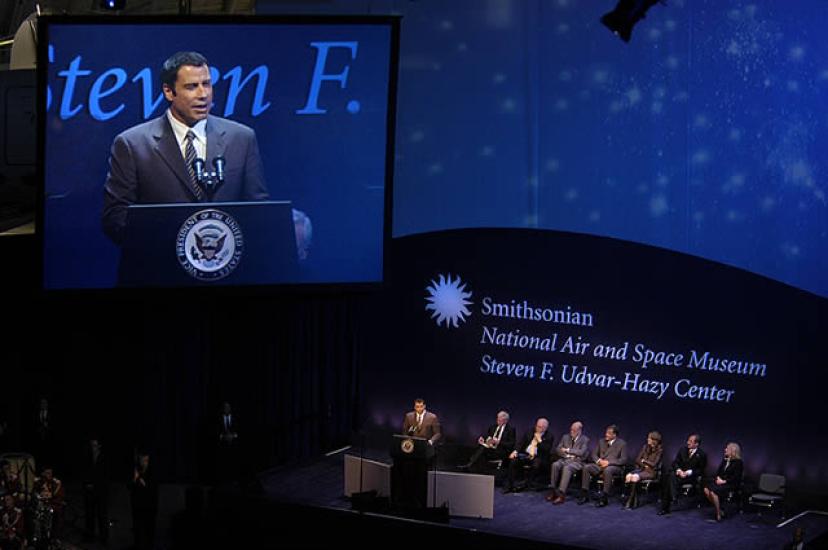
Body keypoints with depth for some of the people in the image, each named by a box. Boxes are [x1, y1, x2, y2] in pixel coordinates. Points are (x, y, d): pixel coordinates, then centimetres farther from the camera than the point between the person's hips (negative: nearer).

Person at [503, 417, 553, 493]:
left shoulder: (549, 437, 2)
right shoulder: (529, 432, 13)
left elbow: (547, 450, -10)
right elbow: (521, 443, 9)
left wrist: (539, 440, -15)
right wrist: (515, 451, -8)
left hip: (538, 457, -3)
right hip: (525, 455, 3)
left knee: (537, 463, -37)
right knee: (513, 460, -22)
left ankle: (530, 483, -17)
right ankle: (509, 485, -18)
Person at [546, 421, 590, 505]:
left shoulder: (585, 440, 0)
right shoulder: (565, 437, 15)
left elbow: (582, 452, -15)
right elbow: (558, 449, 11)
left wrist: (568, 450, -10)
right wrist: (567, 455, -7)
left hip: (577, 461, -5)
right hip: (565, 459, 5)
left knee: (567, 468, -37)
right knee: (555, 465, -29)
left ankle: (561, 494, -42)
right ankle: (554, 491, -25)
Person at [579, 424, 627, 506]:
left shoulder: (622, 444, 0)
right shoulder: (601, 442, 15)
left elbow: (623, 460, -7)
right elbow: (594, 454, 17)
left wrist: (608, 462, -17)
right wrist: (598, 460, -7)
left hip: (614, 466, -5)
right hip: (600, 465, 5)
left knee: (607, 470, -40)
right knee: (586, 467, -23)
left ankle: (604, 498, -38)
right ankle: (585, 494, -19)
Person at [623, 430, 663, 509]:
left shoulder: (659, 450, -5)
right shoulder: (645, 447, 12)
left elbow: (654, 464, -11)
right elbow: (637, 460, 11)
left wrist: (644, 461, 1)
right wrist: (645, 465, -5)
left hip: (651, 471, -5)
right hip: (641, 468, 5)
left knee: (635, 477, -32)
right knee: (628, 476, -26)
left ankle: (630, 502, -23)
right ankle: (634, 501, -26)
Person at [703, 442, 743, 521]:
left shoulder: (738, 462, -7)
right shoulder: (725, 460, 16)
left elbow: (736, 477, -14)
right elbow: (718, 471, 17)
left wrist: (724, 481, -19)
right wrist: (718, 478, -5)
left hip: (730, 484, -8)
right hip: (720, 481, 8)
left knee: (713, 491, -30)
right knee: (706, 489, -20)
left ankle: (718, 514, -18)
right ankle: (718, 509, -7)